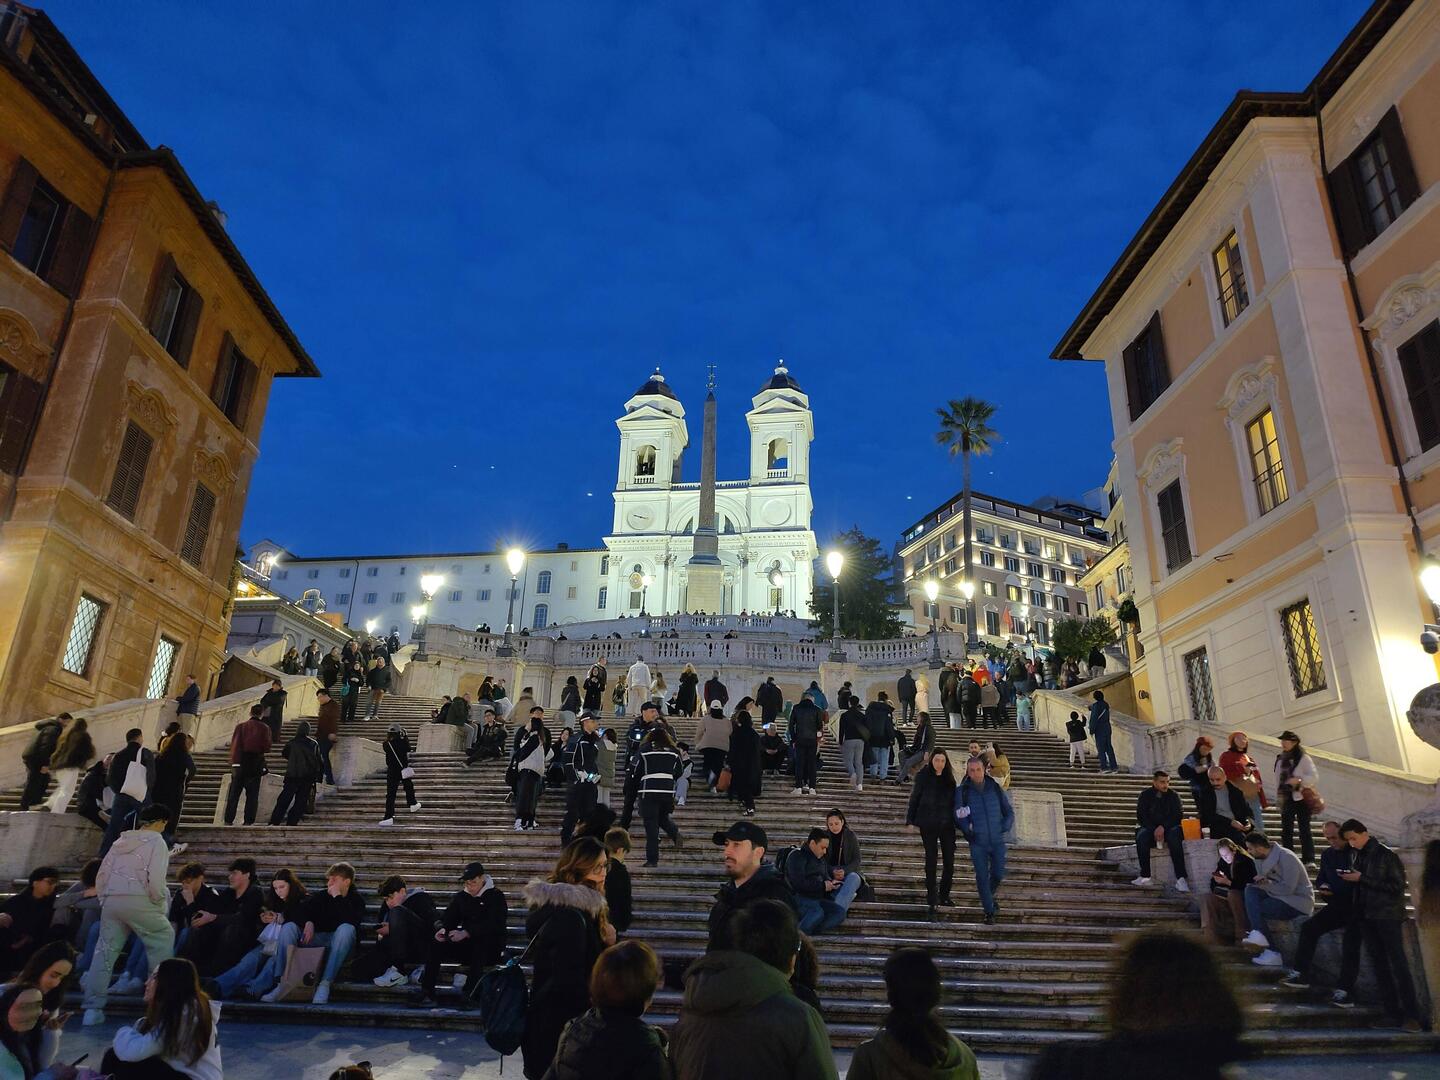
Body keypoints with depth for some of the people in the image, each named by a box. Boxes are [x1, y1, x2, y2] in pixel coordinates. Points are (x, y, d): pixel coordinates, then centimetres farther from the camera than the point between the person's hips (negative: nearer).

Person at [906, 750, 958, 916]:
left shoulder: (949, 778, 4)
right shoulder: (923, 776, -5)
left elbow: (954, 801, 9)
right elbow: (914, 799, -2)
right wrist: (910, 821, -5)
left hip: (947, 825, 3)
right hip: (928, 825, -3)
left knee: (949, 862, 1)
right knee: (931, 861, 3)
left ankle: (944, 895, 20)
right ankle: (932, 899, 12)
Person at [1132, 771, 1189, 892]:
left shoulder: (1173, 796, 6)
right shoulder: (1145, 795, 6)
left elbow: (1178, 815, -5)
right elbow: (1141, 817, 0)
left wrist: (1163, 827, -20)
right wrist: (1154, 830, -16)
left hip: (1168, 828, 0)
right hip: (1150, 828, 0)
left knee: (1174, 836, -34)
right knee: (1141, 837, -31)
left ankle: (1180, 878, -35)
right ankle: (1145, 876, -26)